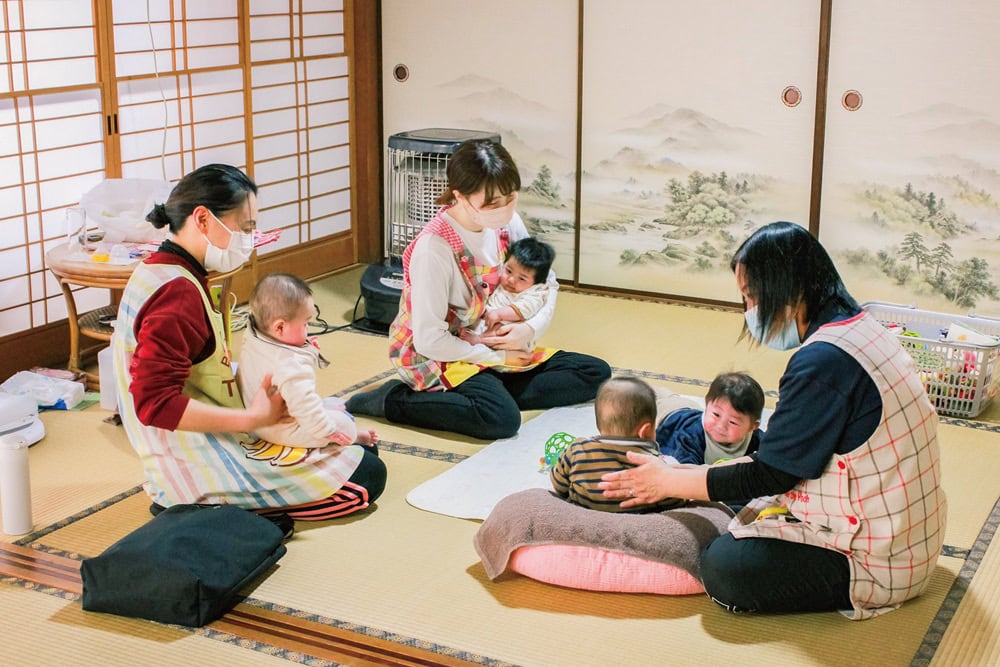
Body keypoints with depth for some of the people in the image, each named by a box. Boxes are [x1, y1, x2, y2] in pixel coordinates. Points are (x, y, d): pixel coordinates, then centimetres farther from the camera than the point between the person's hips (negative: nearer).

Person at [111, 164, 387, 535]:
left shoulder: (162, 273, 10)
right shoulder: (177, 293, -23)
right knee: (367, 476, -8)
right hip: (200, 469, -11)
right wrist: (254, 418, -24)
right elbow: (155, 402, -29)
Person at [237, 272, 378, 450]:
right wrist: (326, 431, -21)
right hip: (284, 432, -10)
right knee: (344, 422, 1)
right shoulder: (292, 364, -38)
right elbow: (304, 404, -36)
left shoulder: (251, 341, -8)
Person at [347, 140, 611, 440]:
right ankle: (394, 400, -15)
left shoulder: (507, 224, -6)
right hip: (440, 356, -7)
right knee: (502, 419, -35)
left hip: (498, 346, 7)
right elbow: (430, 339, -23)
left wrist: (532, 328, -12)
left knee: (596, 373, -2)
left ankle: (496, 393, -12)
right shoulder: (434, 247, -26)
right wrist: (495, 357, -15)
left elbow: (547, 283, 8)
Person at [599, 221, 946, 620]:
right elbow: (786, 456, 10)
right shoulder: (858, 328, 5)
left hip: (877, 565, -10)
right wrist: (690, 475, 8)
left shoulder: (823, 362, -26)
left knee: (724, 568, -16)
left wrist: (667, 482, -5)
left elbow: (770, 475, -17)